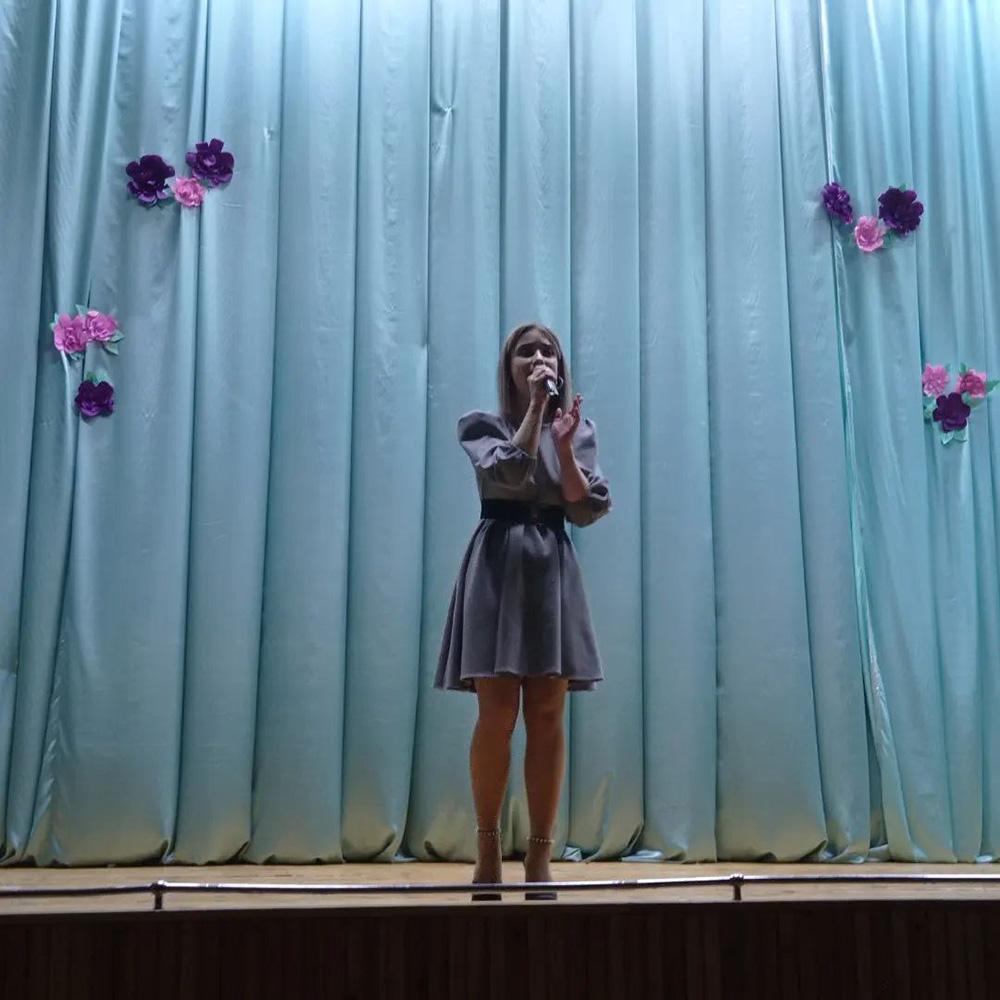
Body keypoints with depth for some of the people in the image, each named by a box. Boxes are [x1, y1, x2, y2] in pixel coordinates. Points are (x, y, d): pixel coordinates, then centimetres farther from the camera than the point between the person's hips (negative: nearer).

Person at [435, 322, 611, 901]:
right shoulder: (481, 425, 6)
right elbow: (510, 472, -15)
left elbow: (587, 509, 2)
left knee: (548, 718, 0)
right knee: (498, 715, -6)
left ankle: (540, 857, 6)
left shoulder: (579, 428, 13)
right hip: (499, 564, -2)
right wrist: (535, 407, -10)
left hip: (554, 567, 3)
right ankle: (488, 848, 7)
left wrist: (564, 444, -10)